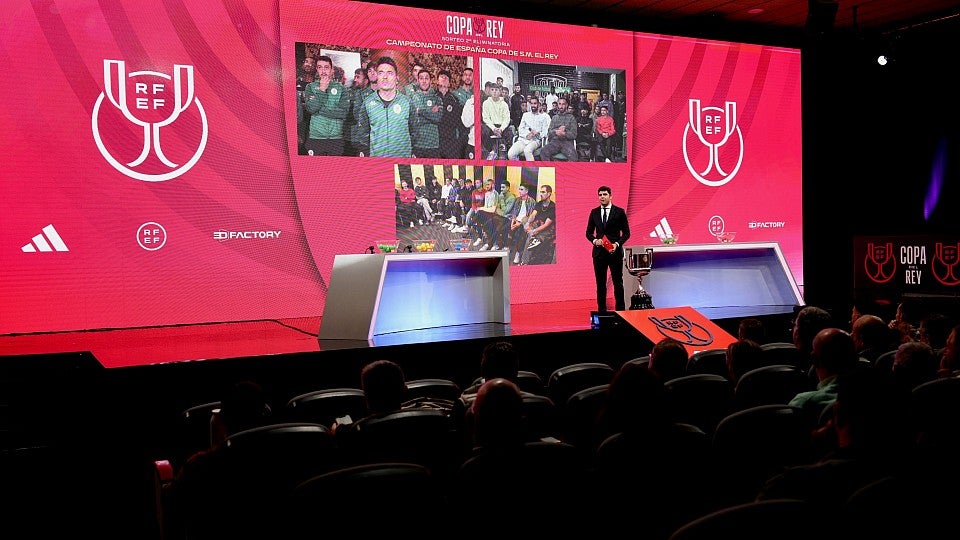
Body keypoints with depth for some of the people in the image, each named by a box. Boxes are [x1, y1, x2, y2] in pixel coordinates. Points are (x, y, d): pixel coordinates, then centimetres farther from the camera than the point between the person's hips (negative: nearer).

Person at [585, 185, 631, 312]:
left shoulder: (619, 212, 0)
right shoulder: (594, 212, 8)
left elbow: (626, 233, 1)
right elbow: (589, 232, 12)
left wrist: (617, 244, -14)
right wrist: (595, 240, -8)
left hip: (615, 252, -2)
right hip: (599, 252, 3)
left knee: (618, 283, 3)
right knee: (600, 284, 6)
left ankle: (620, 310, 9)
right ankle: (601, 311, 13)